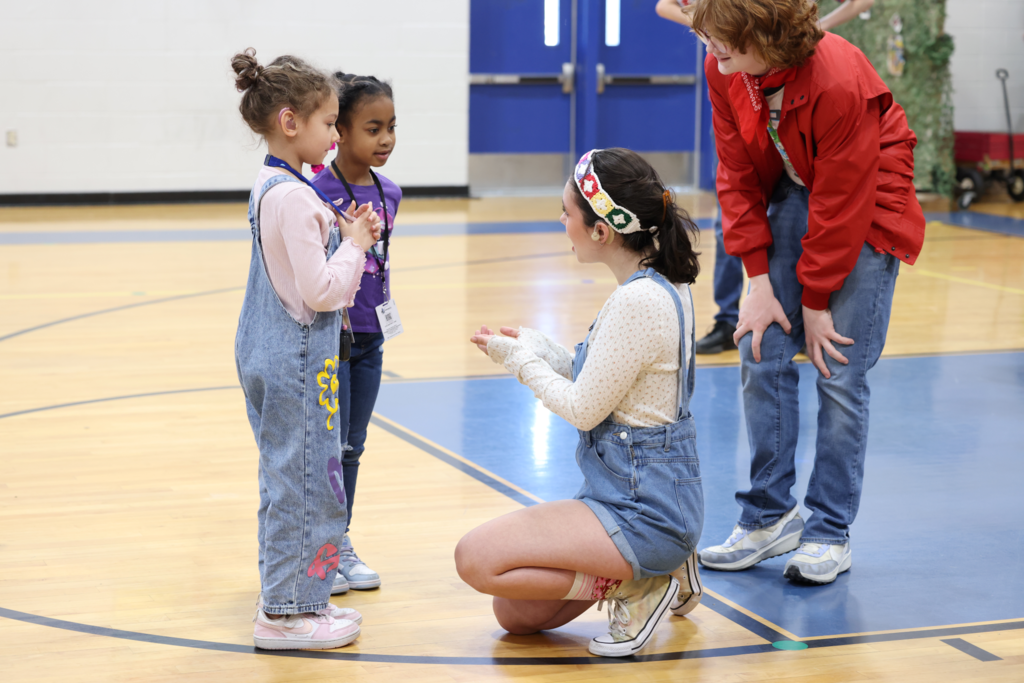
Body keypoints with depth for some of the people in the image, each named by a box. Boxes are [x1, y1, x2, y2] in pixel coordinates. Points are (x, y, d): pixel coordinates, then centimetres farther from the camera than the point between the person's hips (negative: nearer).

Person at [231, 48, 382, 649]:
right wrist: (354, 244, -9)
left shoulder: (270, 188, 11)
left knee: (287, 477, 17)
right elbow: (319, 290, -22)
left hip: (272, 352, 10)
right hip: (297, 359, -10)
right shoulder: (294, 197, -21)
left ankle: (288, 596, 27)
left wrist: (347, 237, 5)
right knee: (301, 479, -2)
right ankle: (286, 612, 6)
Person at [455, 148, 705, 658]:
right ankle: (658, 568, 16)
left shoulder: (639, 300, -24)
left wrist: (521, 358, -3)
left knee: (476, 558, -15)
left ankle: (634, 586, -6)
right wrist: (535, 349, 6)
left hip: (641, 512, -10)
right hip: (648, 494, 10)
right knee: (517, 616, 14)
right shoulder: (663, 285, 7)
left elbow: (584, 409, -18)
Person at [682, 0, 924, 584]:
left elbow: (839, 205, -23)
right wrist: (759, 282, -9)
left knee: (840, 372, -8)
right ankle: (771, 515, 9)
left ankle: (831, 534, 3)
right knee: (762, 354, -3)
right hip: (791, 197, 6)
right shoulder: (724, 72, -13)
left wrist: (815, 303, -16)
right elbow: (738, 178, -5)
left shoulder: (839, 83, -31)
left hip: (866, 208, -6)